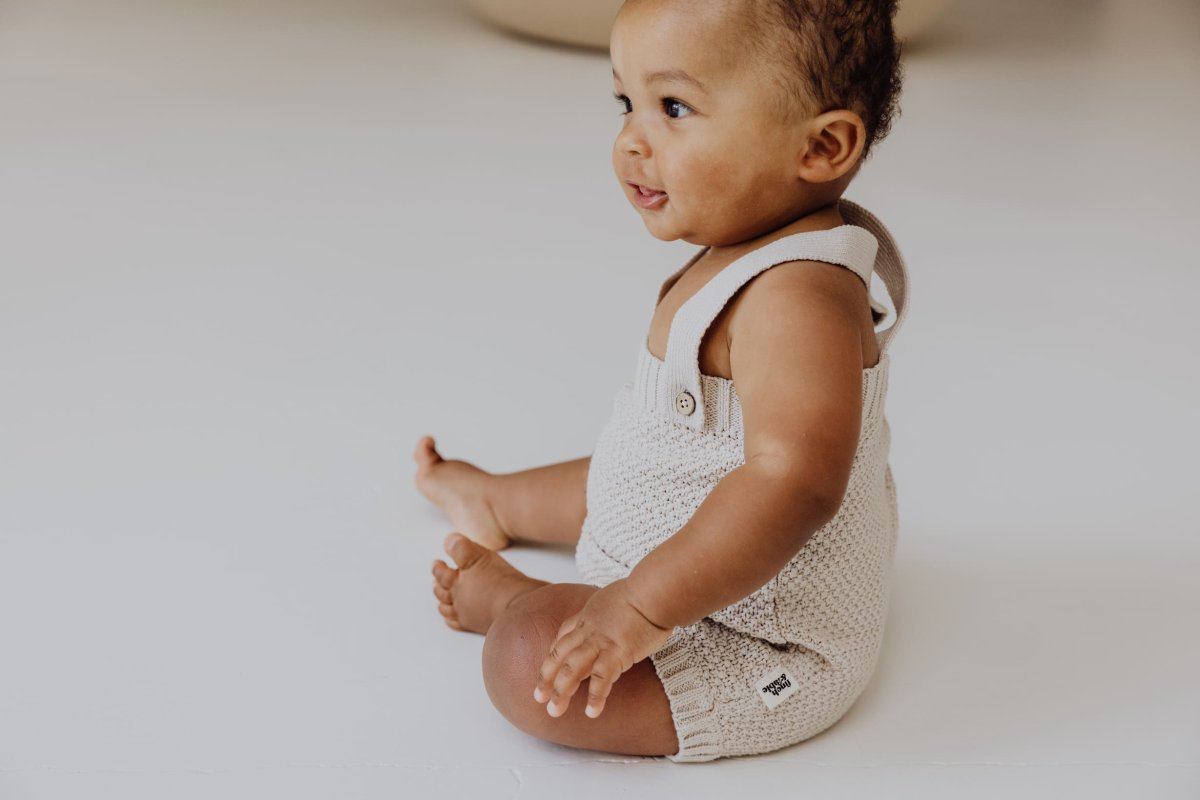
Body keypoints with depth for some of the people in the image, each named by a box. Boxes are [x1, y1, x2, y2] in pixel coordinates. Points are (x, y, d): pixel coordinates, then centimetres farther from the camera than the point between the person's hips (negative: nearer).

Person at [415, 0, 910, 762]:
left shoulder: (795, 299, -33)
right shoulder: (755, 257, 2)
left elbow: (795, 481, -44)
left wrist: (643, 605, -41)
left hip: (767, 659, -10)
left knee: (532, 660, -24)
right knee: (602, 481, 32)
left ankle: (510, 595, 8)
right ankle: (496, 501, 61)